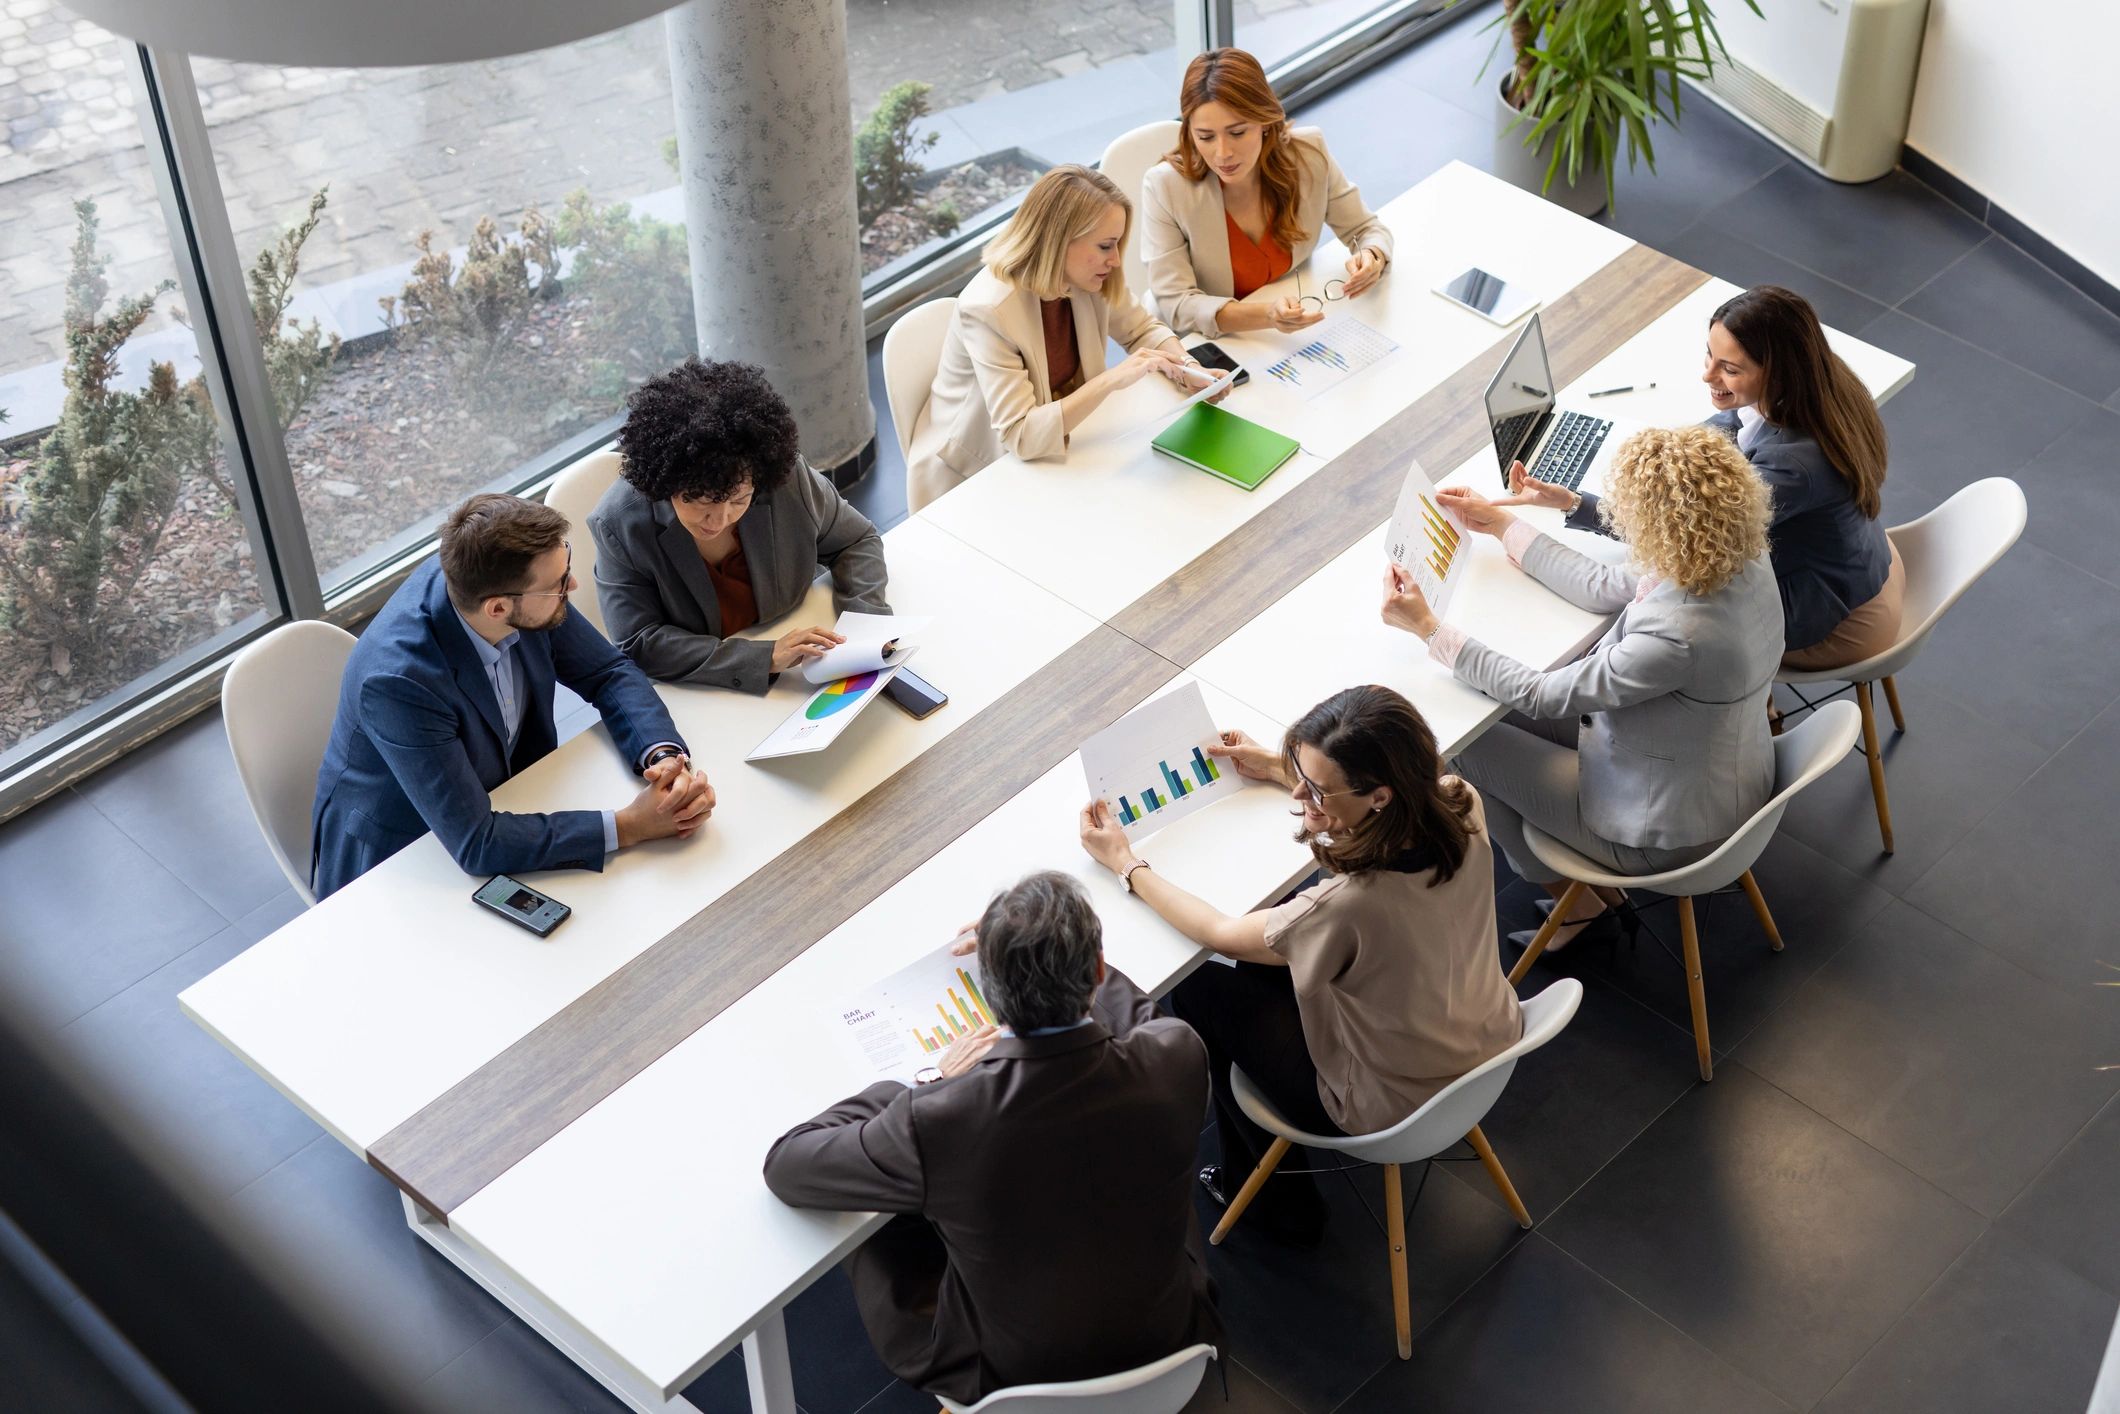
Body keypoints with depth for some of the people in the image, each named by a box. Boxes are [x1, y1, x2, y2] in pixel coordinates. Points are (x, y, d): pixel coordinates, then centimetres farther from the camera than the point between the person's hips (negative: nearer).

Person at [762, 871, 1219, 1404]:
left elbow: (785, 1164, -16)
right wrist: (1066, 954, 9)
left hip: (1010, 1380, -2)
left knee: (871, 1219, 23)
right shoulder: (1176, 1061, -28)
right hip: (1166, 1341, 2)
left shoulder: (936, 1123, -36)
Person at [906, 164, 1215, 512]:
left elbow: (1144, 330, 9)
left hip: (1044, 457, 7)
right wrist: (1112, 380, -38)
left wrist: (1187, 367, -12)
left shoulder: (1093, 280, -10)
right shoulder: (988, 309, -29)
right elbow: (1020, 435, -32)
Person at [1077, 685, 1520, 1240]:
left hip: (1397, 1107, -6)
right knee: (1266, 957, 22)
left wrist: (1124, 862, -7)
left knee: (1198, 993, 12)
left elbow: (1219, 934, -19)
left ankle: (1277, 1198, 33)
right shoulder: (1460, 804, -22)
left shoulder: (1353, 904, -40)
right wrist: (1277, 769, 9)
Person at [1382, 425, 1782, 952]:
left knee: (1471, 740, 8)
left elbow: (1542, 695, -26)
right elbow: (1607, 589, 1)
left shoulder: (1677, 636, -39)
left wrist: (1430, 629, -20)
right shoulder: (1742, 560, -14)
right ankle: (1597, 884, 30)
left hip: (1675, 833, -8)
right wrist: (1501, 525, 8)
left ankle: (1577, 903, 28)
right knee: (1510, 712, 17)